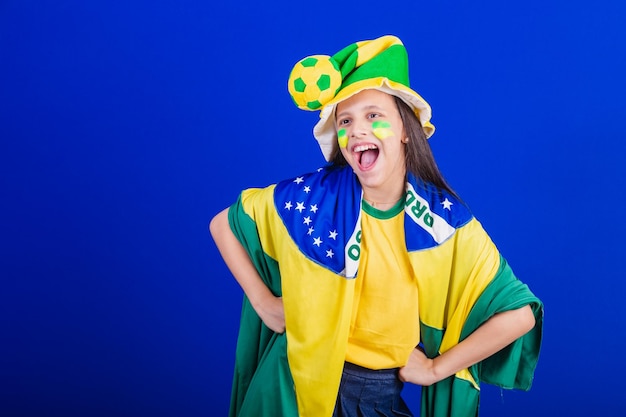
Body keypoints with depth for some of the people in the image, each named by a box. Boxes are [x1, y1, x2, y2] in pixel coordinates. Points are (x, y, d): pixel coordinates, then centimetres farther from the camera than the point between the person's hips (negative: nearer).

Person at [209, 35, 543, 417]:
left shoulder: (445, 221, -17)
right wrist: (263, 301, -7)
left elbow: (519, 314, -12)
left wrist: (436, 368, -9)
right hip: (299, 381, 0)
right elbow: (222, 225, -3)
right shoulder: (310, 197, -17)